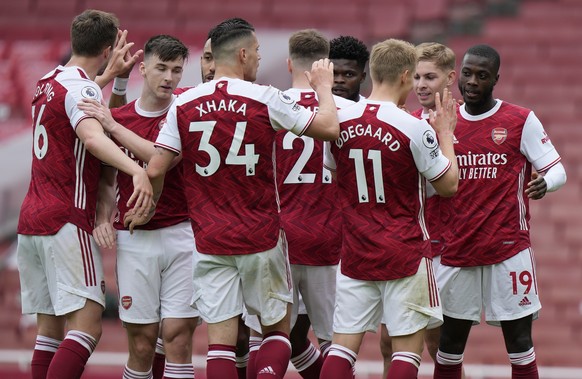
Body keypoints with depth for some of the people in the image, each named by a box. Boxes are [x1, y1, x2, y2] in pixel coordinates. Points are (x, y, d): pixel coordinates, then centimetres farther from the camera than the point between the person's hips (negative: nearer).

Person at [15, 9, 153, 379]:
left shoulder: (48, 83, 16)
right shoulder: (82, 88, -10)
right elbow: (92, 137, -31)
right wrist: (137, 170, -44)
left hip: (31, 222, 9)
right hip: (67, 223, -9)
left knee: (50, 328, 9)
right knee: (86, 326, -14)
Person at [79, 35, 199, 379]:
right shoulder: (117, 117, 8)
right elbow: (107, 179, 17)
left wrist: (113, 127, -14)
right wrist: (103, 217, -1)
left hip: (181, 233, -2)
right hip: (133, 237, 2)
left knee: (178, 336, -5)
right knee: (142, 344, 0)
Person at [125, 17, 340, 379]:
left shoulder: (183, 105, 0)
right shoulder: (265, 99, -9)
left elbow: (155, 170, -2)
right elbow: (330, 128, -5)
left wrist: (147, 208, 18)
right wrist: (324, 87, 14)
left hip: (210, 241, 2)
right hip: (261, 237, -2)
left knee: (221, 340, 2)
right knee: (277, 328, 12)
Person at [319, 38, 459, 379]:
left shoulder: (340, 121, 0)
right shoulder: (414, 128, -13)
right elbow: (449, 185, -4)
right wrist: (445, 133, 9)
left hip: (356, 253, 4)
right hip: (406, 254, -4)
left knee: (345, 343, 5)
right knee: (408, 346, 2)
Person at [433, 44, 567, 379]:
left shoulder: (521, 122, -3)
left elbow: (557, 171, -3)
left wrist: (545, 183, -25)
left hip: (508, 250, -4)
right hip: (457, 250, 4)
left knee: (520, 343, -3)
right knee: (450, 343, 8)